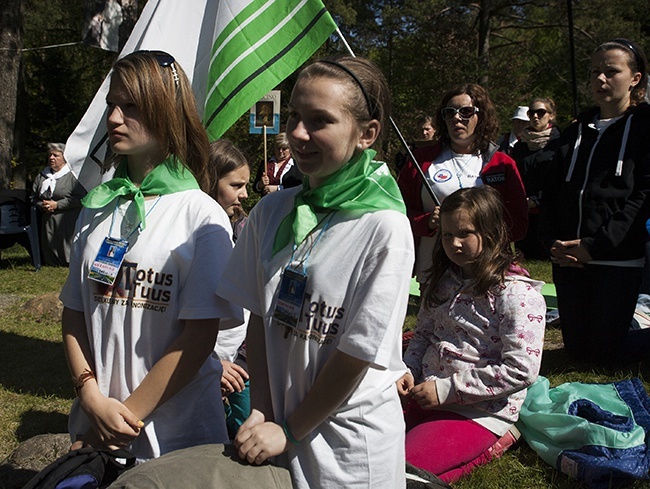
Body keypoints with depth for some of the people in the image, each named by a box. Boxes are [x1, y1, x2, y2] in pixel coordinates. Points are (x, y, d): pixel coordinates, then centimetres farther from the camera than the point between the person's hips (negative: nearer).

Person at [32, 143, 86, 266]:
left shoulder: (73, 175, -5)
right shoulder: (42, 176, 15)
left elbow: (80, 198, -14)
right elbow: (34, 197, 21)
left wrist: (57, 205, -14)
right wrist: (42, 205, -1)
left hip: (67, 222, -6)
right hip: (47, 222, 6)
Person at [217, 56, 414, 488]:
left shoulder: (385, 228, -19)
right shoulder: (270, 212, -3)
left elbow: (359, 352, -16)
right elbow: (258, 315, 2)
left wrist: (289, 431, -10)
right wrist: (261, 412, -7)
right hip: (277, 426, 5)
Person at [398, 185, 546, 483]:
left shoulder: (518, 293, -13)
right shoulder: (444, 281, 10)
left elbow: (521, 369, -19)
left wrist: (447, 388, -19)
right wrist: (408, 372, -2)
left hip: (480, 412, -7)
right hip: (426, 398, 7)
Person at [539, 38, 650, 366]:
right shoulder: (576, 130, 15)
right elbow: (551, 190, 11)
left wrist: (595, 246, -18)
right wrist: (552, 241, -4)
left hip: (618, 259, -6)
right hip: (568, 259, 6)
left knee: (603, 354, -2)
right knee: (576, 348, 12)